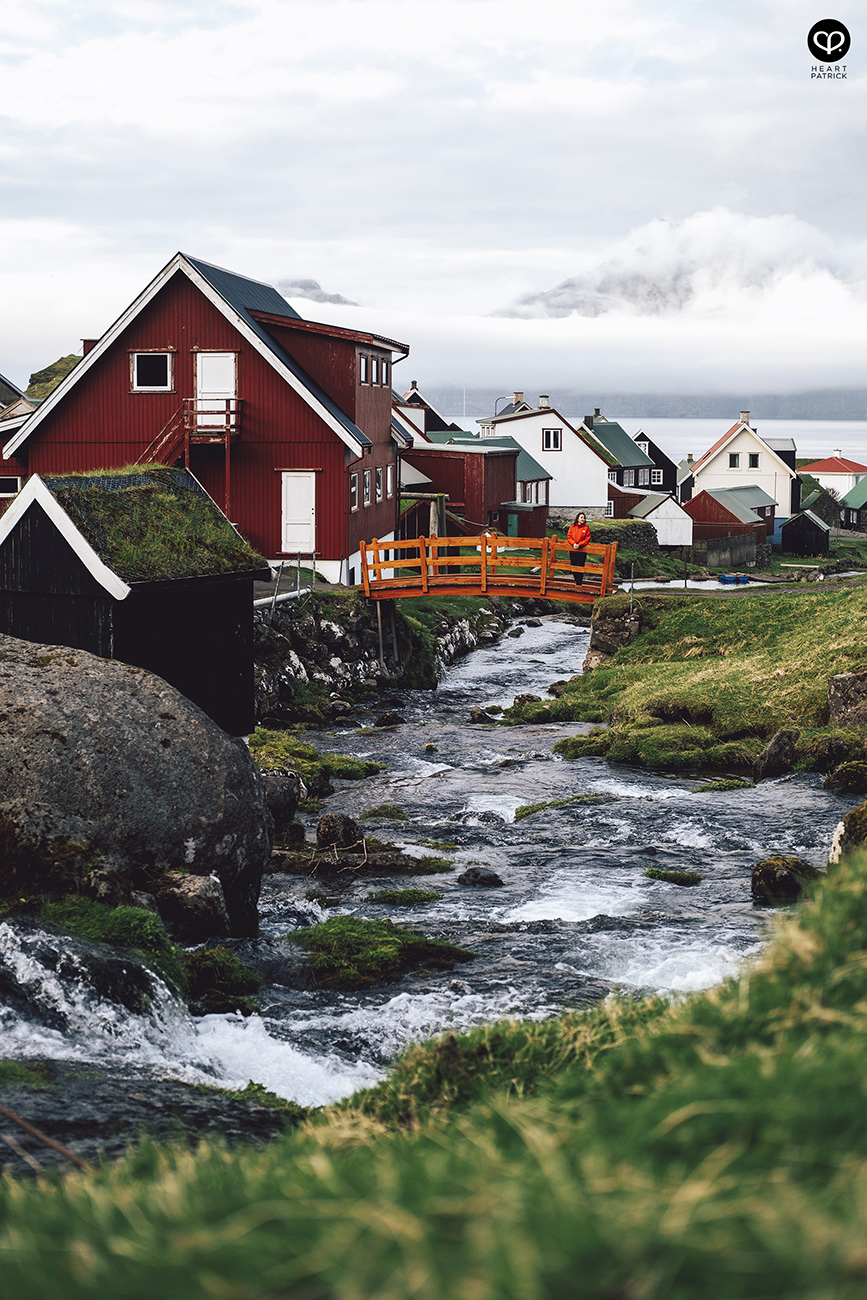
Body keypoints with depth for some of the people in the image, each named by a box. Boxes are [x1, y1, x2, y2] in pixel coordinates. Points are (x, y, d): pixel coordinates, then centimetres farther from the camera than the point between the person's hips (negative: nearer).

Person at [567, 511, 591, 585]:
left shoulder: (586, 528, 1)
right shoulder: (572, 527, 6)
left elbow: (587, 539, -5)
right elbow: (568, 537, 3)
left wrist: (579, 545, -17)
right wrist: (573, 544, -15)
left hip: (582, 551, -3)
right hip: (573, 550, 3)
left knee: (580, 567, -4)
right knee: (573, 566, 10)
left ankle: (579, 583, 1)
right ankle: (576, 580, 28)